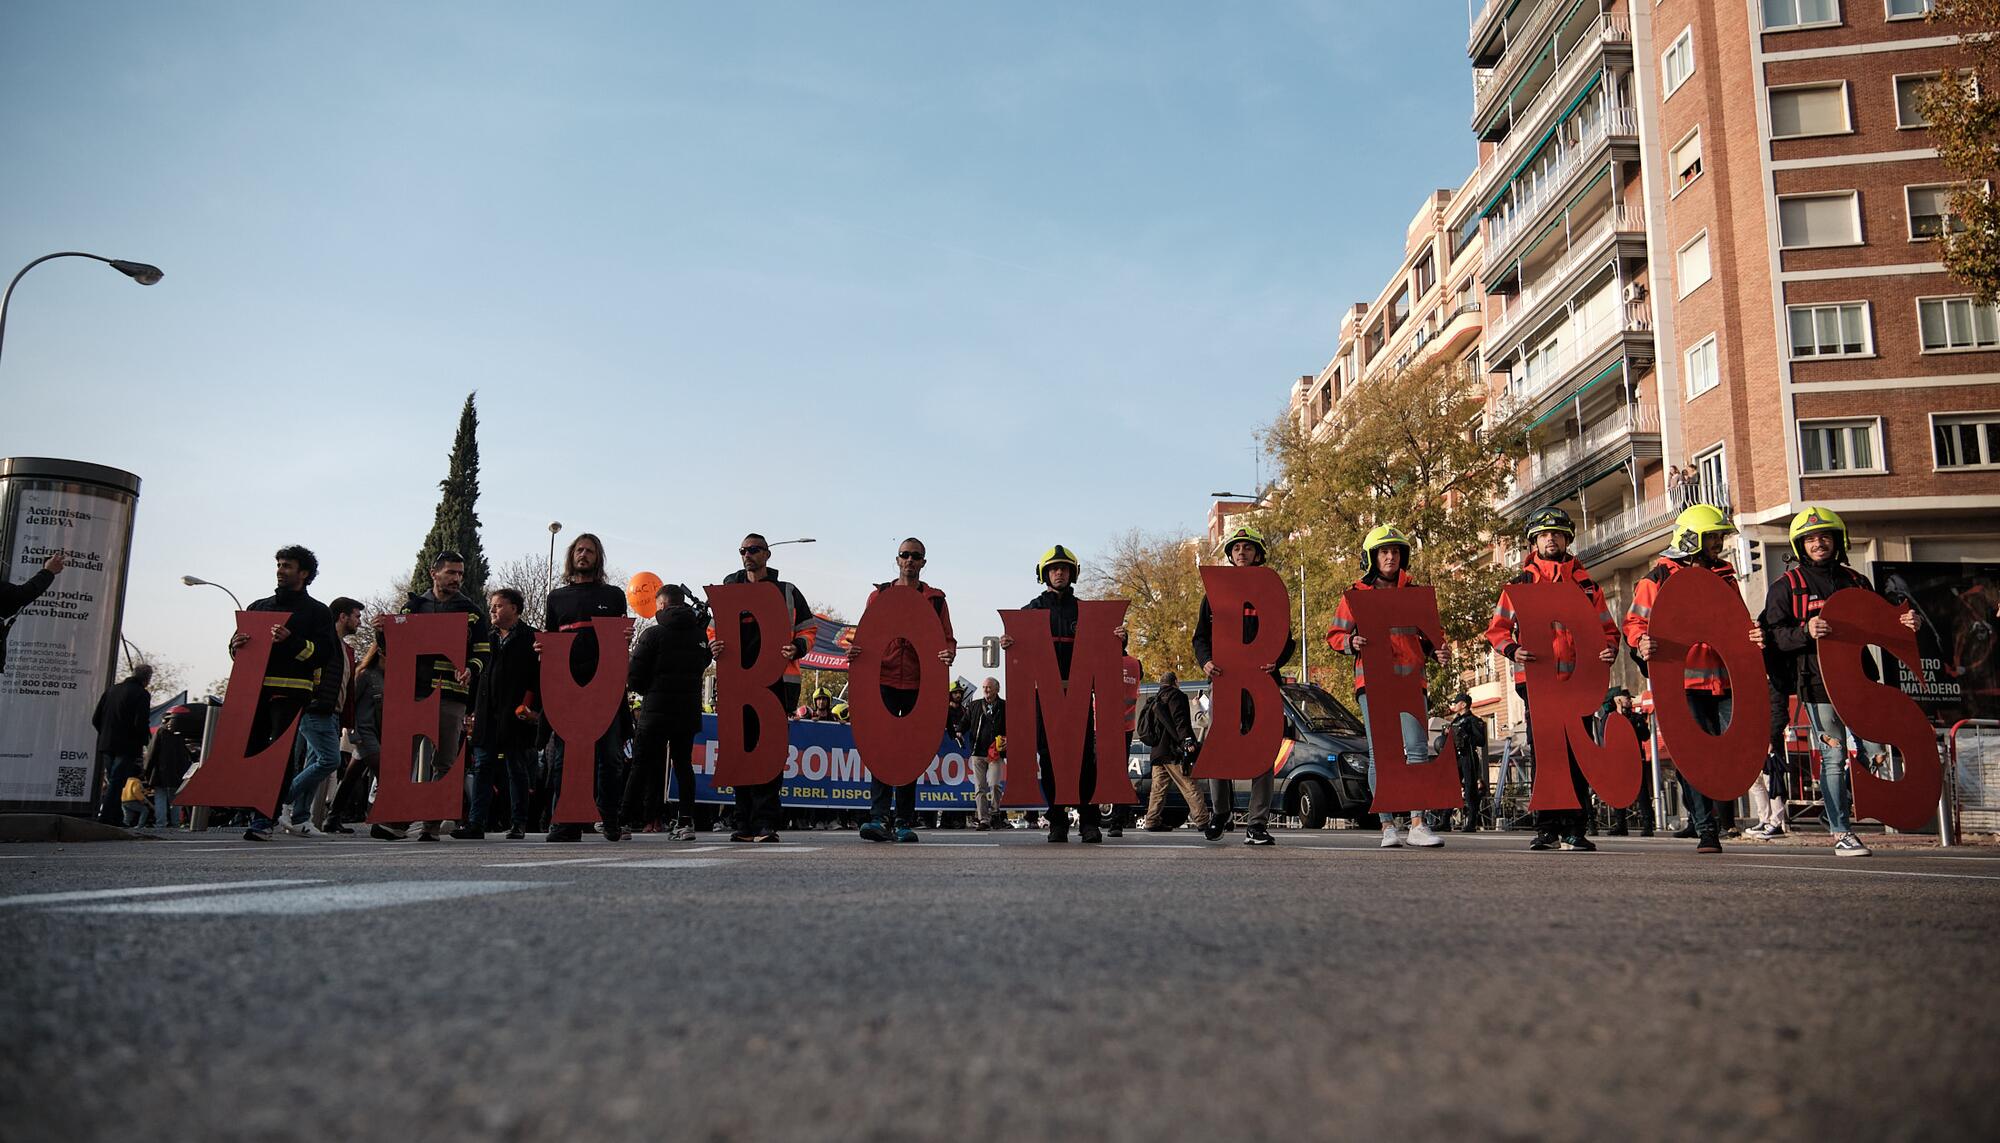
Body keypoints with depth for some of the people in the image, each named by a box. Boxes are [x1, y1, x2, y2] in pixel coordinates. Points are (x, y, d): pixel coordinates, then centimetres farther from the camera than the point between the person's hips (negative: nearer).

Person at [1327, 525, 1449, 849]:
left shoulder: (1414, 592, 15)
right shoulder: (1356, 594, 8)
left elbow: (1425, 635, 23)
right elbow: (1335, 635, 8)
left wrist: (1435, 651, 2)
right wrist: (1352, 642, -13)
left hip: (1410, 680, 2)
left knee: (1417, 748, -9)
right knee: (1379, 754, -1)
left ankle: (1419, 823, -7)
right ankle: (1387, 826, 3)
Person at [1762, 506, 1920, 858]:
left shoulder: (1856, 582, 16)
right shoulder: (1786, 587, 3)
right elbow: (1773, 634, -5)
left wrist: (1903, 624, 0)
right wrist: (1805, 631, -24)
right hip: (1818, 684, -4)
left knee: (1875, 753, 0)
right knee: (1833, 758, -2)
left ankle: (1842, 797, 29)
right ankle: (1841, 833, 5)